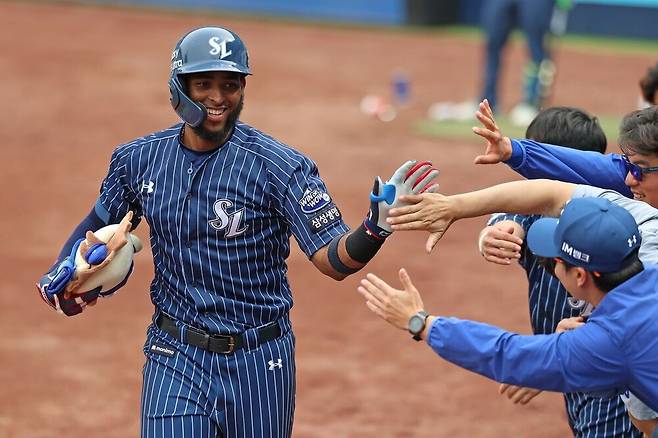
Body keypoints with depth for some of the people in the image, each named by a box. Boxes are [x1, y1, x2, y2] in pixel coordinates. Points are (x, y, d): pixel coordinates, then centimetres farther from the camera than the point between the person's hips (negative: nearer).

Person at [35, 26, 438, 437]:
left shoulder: (280, 166, -13)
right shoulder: (139, 159, -1)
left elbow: (333, 261, -17)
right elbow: (102, 221, 18)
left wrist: (376, 228, -37)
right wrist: (60, 274, 0)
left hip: (258, 360, -2)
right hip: (174, 357, 2)